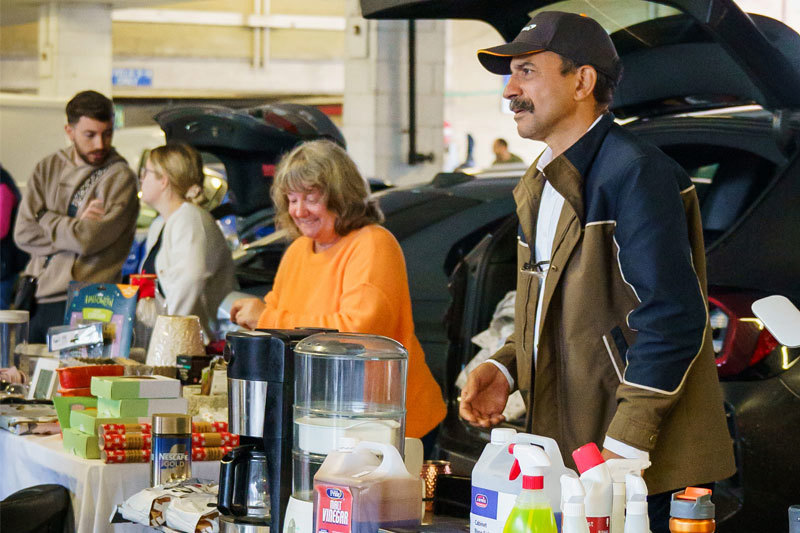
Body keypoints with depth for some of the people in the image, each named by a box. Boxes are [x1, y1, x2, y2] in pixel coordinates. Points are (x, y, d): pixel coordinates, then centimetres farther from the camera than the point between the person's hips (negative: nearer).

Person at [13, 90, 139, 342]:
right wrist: (74, 226, -9)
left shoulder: (121, 177, -5)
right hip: (35, 298, 5)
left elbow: (87, 240, -16)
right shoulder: (47, 168, 11)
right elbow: (23, 234, 2)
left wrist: (45, 217, 0)